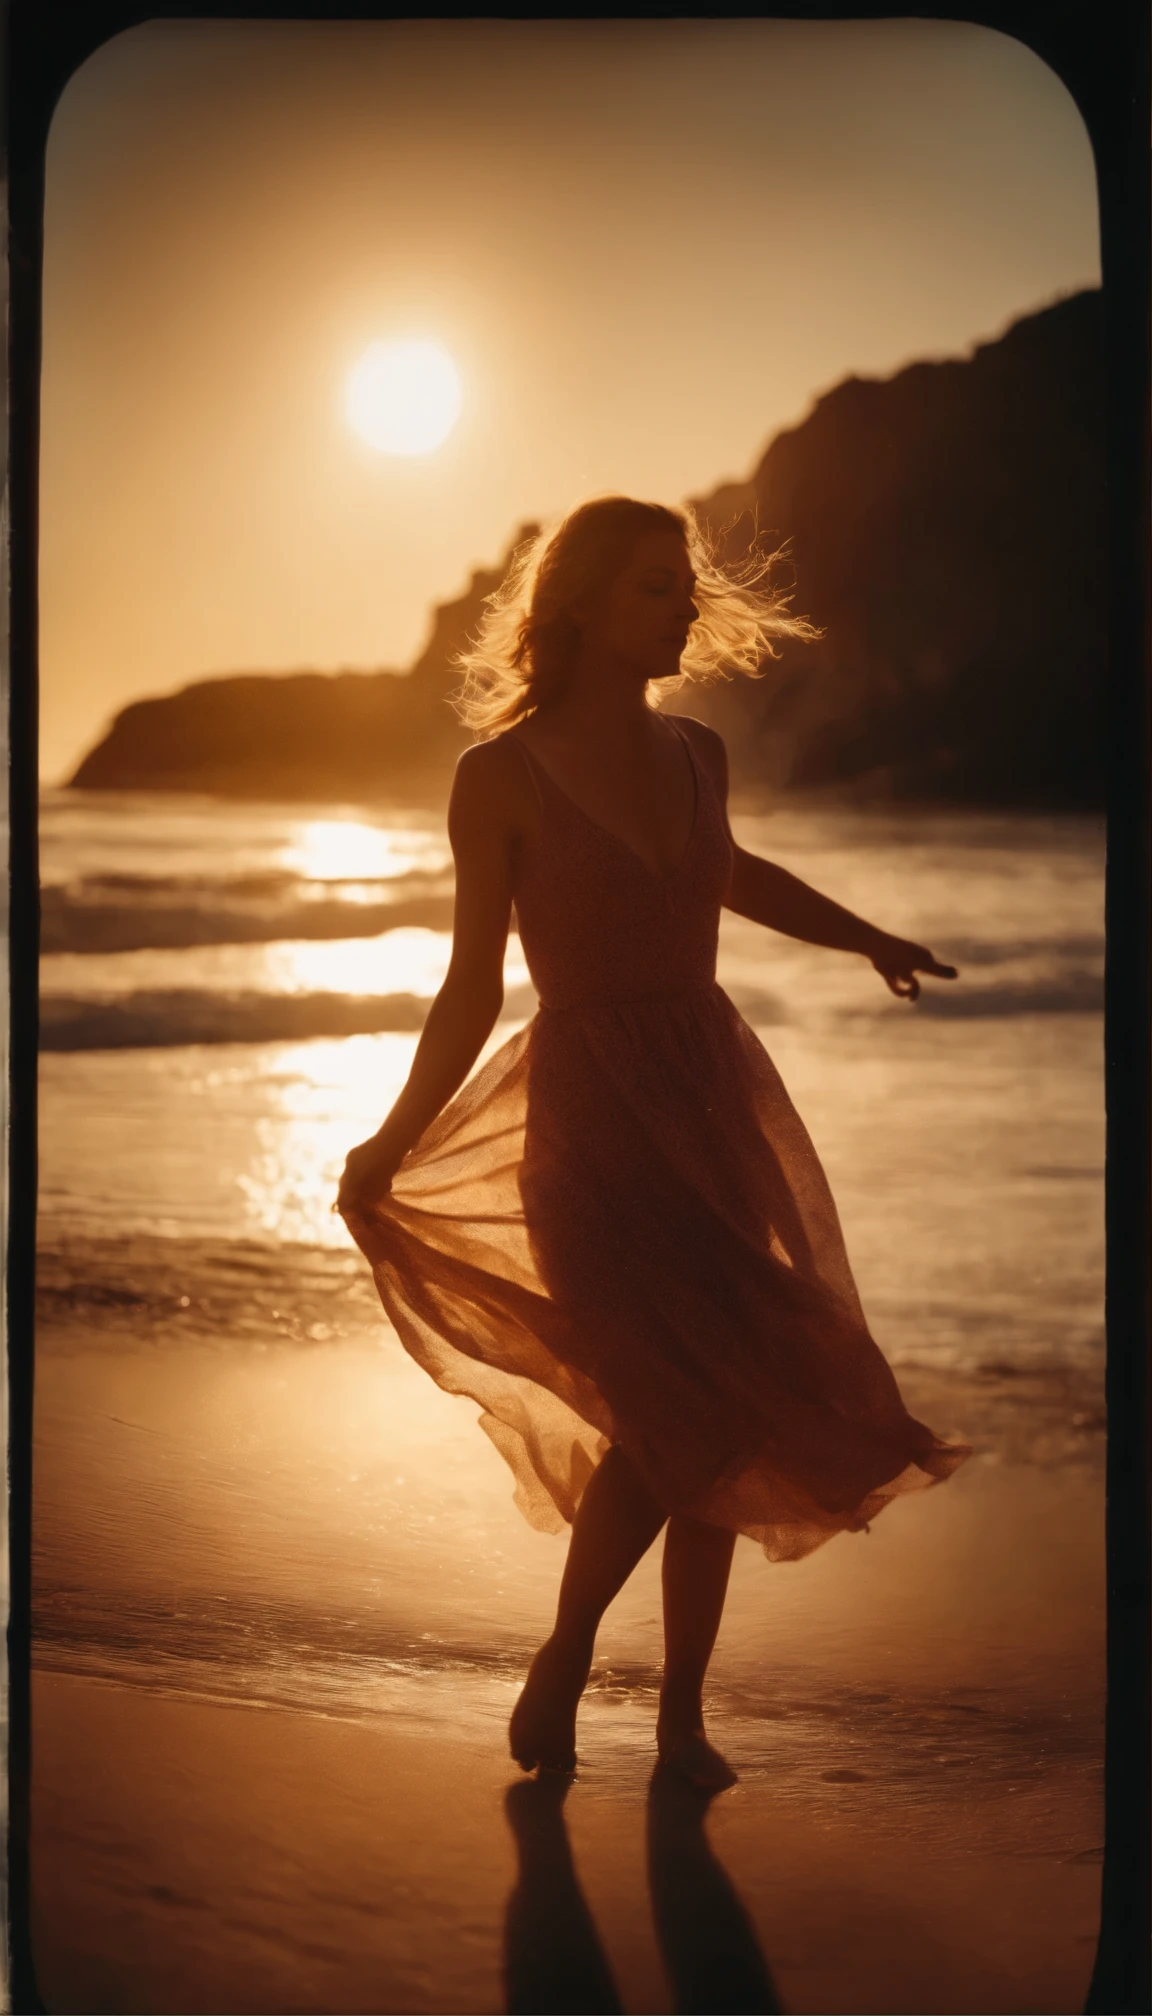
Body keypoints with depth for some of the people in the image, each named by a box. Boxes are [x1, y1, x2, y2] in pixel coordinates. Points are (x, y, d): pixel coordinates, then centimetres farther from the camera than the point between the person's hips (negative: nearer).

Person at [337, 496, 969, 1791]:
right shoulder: (502, 775, -5)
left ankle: (683, 1717, 16)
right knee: (685, 1415, -17)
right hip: (592, 1112, -6)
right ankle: (562, 1663, 7)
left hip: (715, 1100, 6)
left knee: (717, 1425, 3)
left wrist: (862, 937, 43)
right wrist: (393, 1145, -6)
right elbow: (473, 988, -2)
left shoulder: (695, 755, 10)